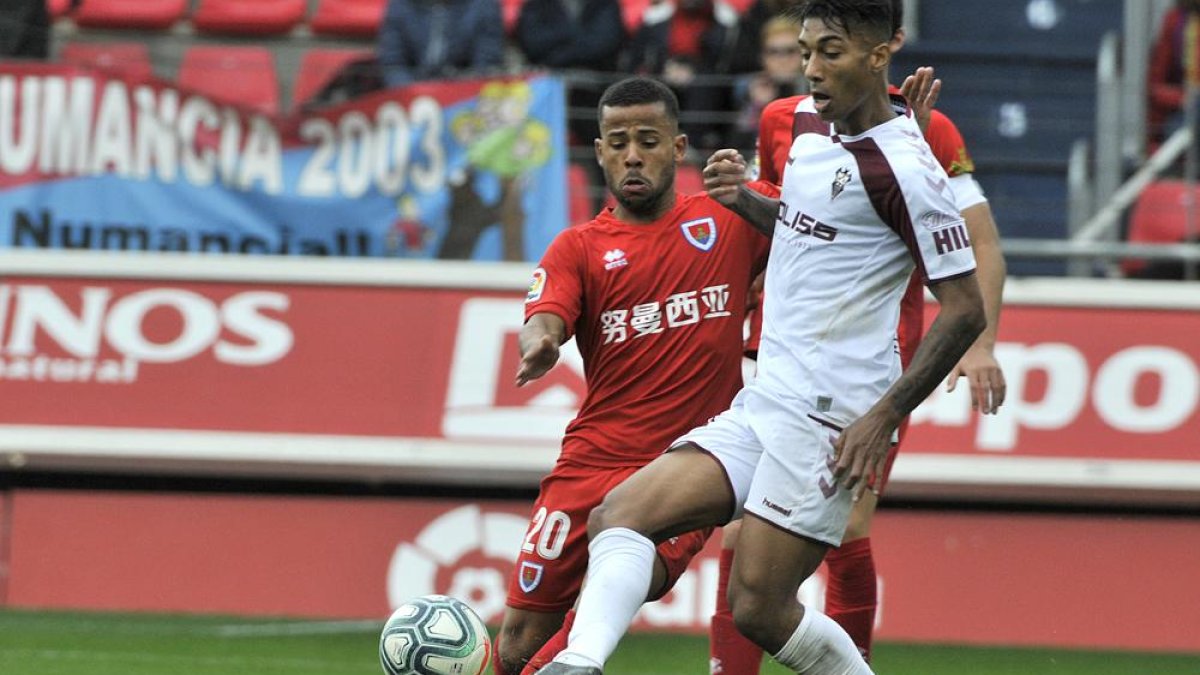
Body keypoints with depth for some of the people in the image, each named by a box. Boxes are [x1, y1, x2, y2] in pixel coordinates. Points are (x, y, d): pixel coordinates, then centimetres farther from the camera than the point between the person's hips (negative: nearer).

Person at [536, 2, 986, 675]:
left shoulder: (904, 169, -14)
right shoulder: (810, 122, 13)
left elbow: (965, 309, -14)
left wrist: (886, 415, -19)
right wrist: (745, 199, 12)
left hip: (827, 414, -9)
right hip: (762, 402, 9)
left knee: (758, 607, -10)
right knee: (619, 516, -7)